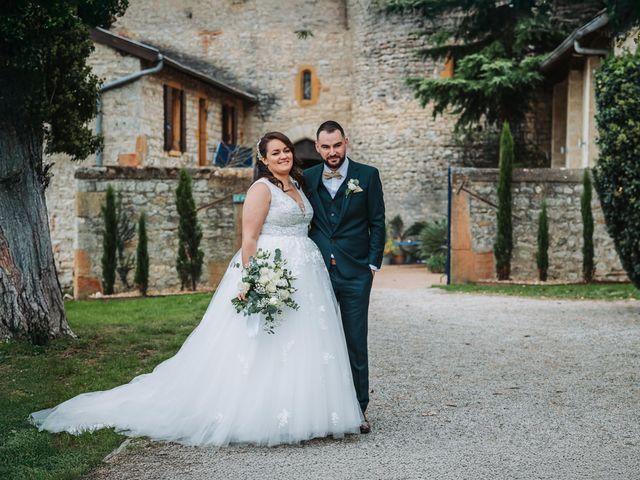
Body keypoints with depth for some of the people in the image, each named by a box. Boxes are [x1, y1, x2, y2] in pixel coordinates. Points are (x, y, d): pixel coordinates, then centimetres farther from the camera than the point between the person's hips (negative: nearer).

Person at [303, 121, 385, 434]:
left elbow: (377, 223, 3)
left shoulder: (367, 176, 2)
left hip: (355, 273, -2)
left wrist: (373, 265, -3)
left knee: (356, 343, 2)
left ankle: (357, 410, 10)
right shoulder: (308, 178, 8)